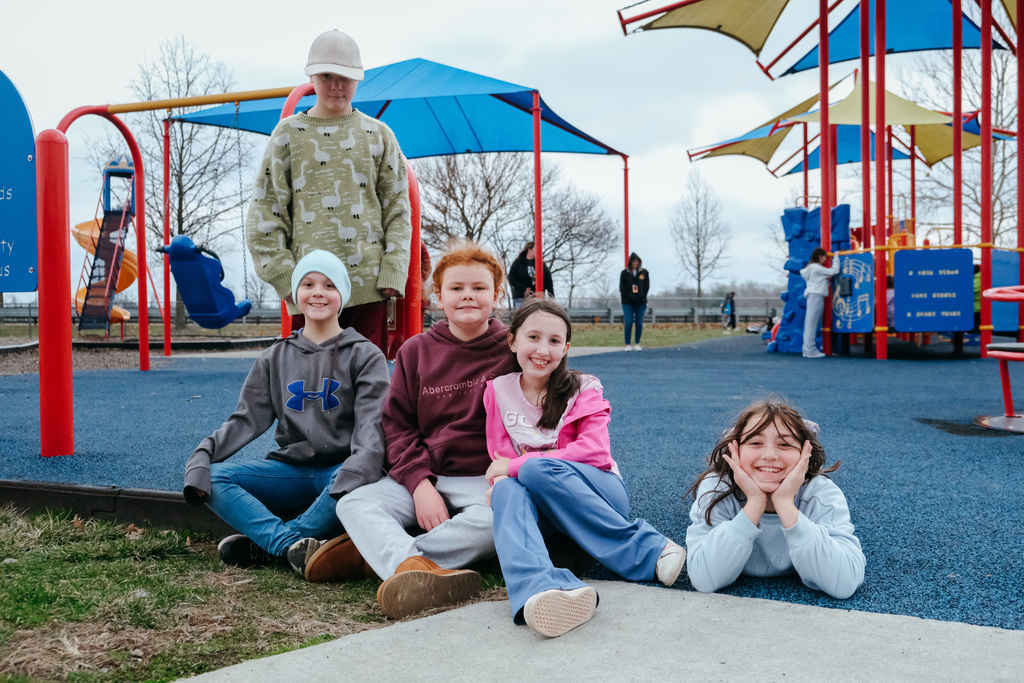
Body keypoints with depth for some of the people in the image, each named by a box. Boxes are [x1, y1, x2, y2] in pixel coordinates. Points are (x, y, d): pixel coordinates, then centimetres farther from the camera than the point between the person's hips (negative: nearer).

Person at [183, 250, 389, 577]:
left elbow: (371, 426, -10)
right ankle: (292, 542, -33)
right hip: (291, 468, 4)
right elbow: (247, 418, 7)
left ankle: (266, 545, -24)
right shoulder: (275, 358, 13)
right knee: (213, 477, -19)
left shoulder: (365, 355, 2)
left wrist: (355, 470, -30)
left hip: (340, 467, -3)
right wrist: (203, 454, -11)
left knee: (353, 482, -38)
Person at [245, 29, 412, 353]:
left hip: (368, 281, 1)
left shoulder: (377, 135, 12)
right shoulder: (288, 133, 9)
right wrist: (281, 273, -4)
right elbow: (266, 208, 6)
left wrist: (393, 271, -3)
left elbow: (398, 206, 9)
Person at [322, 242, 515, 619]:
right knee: (353, 504, -22)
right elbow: (397, 426, 7)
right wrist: (420, 484, -10)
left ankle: (380, 554, -28)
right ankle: (414, 566, -48)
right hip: (422, 477, 3)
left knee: (495, 521, -36)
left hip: (486, 480, -3)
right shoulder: (416, 351, 9)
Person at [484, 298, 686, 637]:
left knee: (538, 469, -33)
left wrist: (517, 465, -19)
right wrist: (503, 478, -17)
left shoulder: (583, 390, -1)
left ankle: (651, 548, -29)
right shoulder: (497, 390, 6)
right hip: (545, 513, 2)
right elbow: (500, 456, 9)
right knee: (506, 490, -32)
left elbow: (595, 452, -14)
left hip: (596, 499, -2)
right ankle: (539, 589, -60)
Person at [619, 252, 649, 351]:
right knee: (628, 323, -7)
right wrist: (628, 297, -8)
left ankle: (637, 344, 12)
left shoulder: (644, 272, 7)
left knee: (639, 323, 2)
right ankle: (627, 345, -1)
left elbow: (646, 287, 6)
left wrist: (641, 297, -6)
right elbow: (622, 288, 2)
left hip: (641, 302, 1)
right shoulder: (625, 273, 4)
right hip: (628, 303, -1)